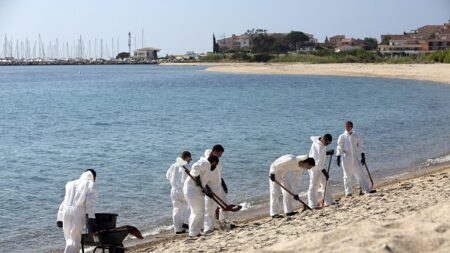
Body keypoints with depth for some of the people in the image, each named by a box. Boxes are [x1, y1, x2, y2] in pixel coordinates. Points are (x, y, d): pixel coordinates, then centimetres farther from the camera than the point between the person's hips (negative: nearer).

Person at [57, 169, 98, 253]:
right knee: (75, 240, -5)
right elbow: (90, 202, -5)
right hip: (78, 212, -5)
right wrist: (91, 218, -12)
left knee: (69, 239, 14)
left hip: (66, 211, 5)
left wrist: (60, 218, 21)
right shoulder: (90, 184, 9)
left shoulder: (70, 184, 26)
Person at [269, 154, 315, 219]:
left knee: (288, 190, 6)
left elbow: (297, 178, 1)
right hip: (275, 170, -9)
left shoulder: (301, 167, -7)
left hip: (283, 173, 9)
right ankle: (274, 214, -8)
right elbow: (276, 164, -29)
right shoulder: (292, 160, -34)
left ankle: (288, 211, 11)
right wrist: (272, 174, -22)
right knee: (275, 192, -9)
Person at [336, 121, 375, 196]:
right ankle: (348, 192, 10)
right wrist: (338, 158, -3)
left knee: (359, 174, 3)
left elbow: (360, 146, 7)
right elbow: (339, 148, 1)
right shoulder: (342, 136, -1)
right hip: (345, 159, -2)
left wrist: (363, 156, 3)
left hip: (354, 158, 2)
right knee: (347, 176, 4)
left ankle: (367, 189, 5)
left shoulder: (356, 136, 4)